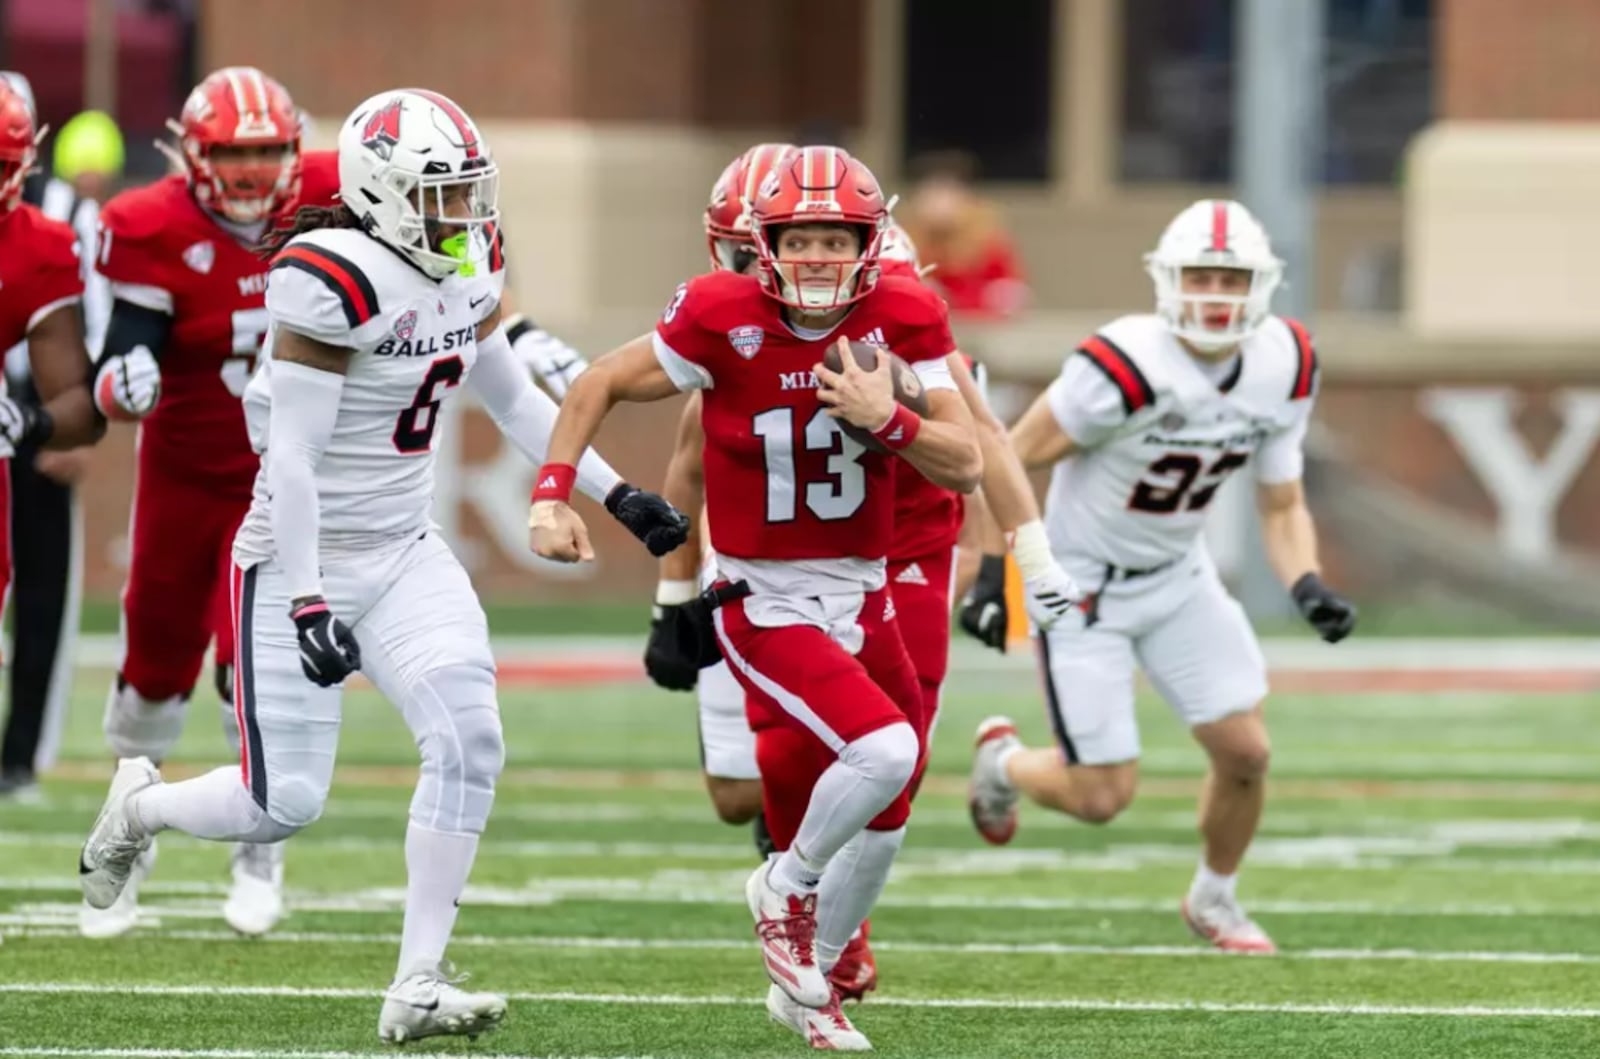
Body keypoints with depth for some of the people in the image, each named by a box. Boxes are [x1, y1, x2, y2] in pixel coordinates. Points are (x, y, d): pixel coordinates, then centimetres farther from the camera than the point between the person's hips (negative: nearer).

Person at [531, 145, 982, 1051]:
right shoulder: (726, 319, -16)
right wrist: (552, 495, -14)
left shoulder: (905, 319, -8)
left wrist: (887, 419, -26)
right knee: (885, 752, -26)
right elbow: (600, 387, -4)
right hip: (765, 608, -5)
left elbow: (966, 468, -9)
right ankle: (787, 888, 3)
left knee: (880, 834, 15)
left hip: (862, 599, 5)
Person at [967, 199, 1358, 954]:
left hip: (1179, 578, 6)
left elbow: (1282, 509, 1)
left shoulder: (1282, 369, -9)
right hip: (1084, 585, -6)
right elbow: (1010, 462, -19)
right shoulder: (1128, 368, -29)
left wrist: (1308, 587, -17)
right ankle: (1004, 762, 30)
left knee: (1245, 751, -2)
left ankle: (1215, 898, 26)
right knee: (1103, 796, -5)